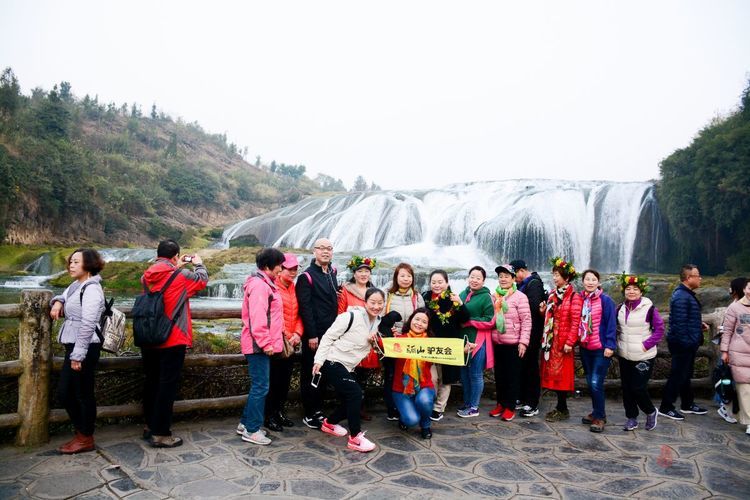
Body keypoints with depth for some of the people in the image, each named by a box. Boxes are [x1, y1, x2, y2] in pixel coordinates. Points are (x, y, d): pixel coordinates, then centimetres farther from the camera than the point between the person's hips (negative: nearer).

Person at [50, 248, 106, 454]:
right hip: (73, 346, 10)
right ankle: (80, 433, 29)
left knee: (83, 394, 2)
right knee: (64, 392, 15)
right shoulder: (76, 285, 13)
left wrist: (78, 355, -21)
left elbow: (88, 325, -21)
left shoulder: (91, 289, -15)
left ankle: (86, 439, 17)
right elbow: (65, 297, 33)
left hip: (85, 347, -10)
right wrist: (58, 302, 7)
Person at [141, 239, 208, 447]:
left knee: (151, 382, 18)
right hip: (172, 341, -7)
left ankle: (150, 426, 31)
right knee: (167, 386, -1)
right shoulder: (181, 276, -14)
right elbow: (202, 280, 4)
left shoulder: (147, 277, 2)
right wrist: (198, 263, 22)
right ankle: (160, 434, 3)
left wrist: (178, 267, 21)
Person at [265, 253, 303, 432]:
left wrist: (297, 333, -3)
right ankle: (269, 416, 14)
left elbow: (298, 314, 12)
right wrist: (286, 337, -13)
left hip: (292, 343, 7)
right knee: (274, 380, 2)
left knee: (286, 379, 13)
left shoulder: (294, 288, 10)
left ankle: (279, 412, 27)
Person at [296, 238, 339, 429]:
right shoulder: (307, 276, -8)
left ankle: (318, 410, 25)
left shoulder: (332, 274, 14)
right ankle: (309, 415, 12)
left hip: (330, 333, 7)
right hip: (314, 334, -7)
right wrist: (311, 335, -16)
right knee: (310, 375, 3)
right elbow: (305, 308, -13)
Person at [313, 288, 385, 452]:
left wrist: (372, 342, -5)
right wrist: (319, 360, -18)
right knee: (355, 393, -18)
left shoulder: (378, 323, 6)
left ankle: (329, 423, 36)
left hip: (347, 366, 8)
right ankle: (355, 438, -7)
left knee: (350, 401, 9)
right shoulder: (351, 316, -18)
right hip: (332, 362, -8)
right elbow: (328, 337, -14)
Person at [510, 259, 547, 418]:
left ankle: (533, 405, 7)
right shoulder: (523, 284, 15)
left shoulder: (534, 283, -12)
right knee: (522, 365, 14)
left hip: (531, 333, -8)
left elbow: (534, 307, -22)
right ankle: (523, 399, 25)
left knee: (530, 367, -2)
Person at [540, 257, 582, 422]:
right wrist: (544, 311, 0)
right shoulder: (553, 294, 13)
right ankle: (560, 407, 20)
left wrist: (570, 342, -19)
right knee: (553, 374, 10)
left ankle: (562, 410, 9)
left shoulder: (574, 297, -10)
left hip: (563, 341, -7)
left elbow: (575, 321, -15)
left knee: (561, 374, -1)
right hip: (550, 340, 7)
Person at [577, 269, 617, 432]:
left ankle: (599, 417, 8)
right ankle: (597, 412, 30)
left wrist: (610, 345, -17)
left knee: (596, 383, -7)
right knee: (590, 383, 14)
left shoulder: (606, 300, -9)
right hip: (585, 348, 6)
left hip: (601, 349, -5)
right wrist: (577, 340, 6)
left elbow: (611, 324, -12)